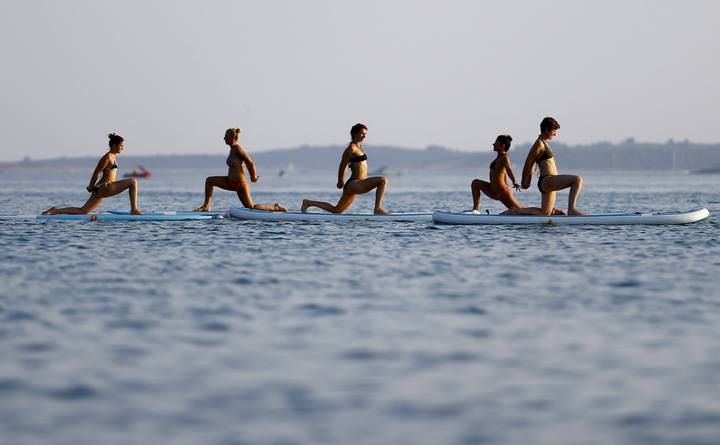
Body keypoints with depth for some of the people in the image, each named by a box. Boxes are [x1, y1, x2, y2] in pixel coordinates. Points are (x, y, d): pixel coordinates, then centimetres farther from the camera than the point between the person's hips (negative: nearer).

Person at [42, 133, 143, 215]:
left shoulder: (113, 157, 18)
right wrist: (91, 188, -3)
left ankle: (55, 211, 9)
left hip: (101, 189, 10)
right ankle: (134, 210, -14)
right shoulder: (107, 157, -12)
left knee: (82, 211, 9)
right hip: (104, 188, -10)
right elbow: (96, 172, -10)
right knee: (133, 181, -14)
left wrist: (92, 187, 20)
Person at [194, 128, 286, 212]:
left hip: (240, 184, -9)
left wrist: (253, 177, -6)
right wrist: (252, 176, 16)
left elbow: (250, 163, -18)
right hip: (232, 183, 9)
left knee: (251, 207, -1)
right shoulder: (233, 149, 7)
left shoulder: (237, 149, -19)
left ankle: (276, 207, 13)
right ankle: (206, 206, 10)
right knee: (209, 180, 9)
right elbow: (248, 162, 16)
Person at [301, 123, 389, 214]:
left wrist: (341, 181, 25)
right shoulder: (352, 148, -12)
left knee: (336, 210, 17)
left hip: (353, 185, 10)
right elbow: (342, 165, -8)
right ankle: (378, 209, -18)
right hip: (354, 184, -10)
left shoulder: (359, 146, 17)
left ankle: (308, 203, 26)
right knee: (383, 180, -21)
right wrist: (340, 181, 2)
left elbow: (347, 164, 25)